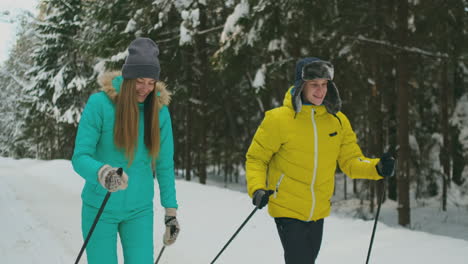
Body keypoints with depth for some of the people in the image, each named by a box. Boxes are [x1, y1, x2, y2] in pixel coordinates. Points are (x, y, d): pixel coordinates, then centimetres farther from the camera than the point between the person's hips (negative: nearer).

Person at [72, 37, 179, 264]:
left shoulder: (159, 109, -4)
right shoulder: (99, 103, -14)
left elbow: (164, 164, 2)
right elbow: (80, 157, -17)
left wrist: (171, 210, 2)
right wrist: (102, 173, -38)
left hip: (139, 210, 2)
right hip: (100, 208, -2)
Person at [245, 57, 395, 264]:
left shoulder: (337, 120, 0)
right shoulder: (279, 119, -13)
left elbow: (350, 160, 4)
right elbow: (256, 158, -6)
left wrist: (376, 168, -15)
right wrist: (257, 189, -23)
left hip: (318, 211, 5)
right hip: (287, 209, -5)